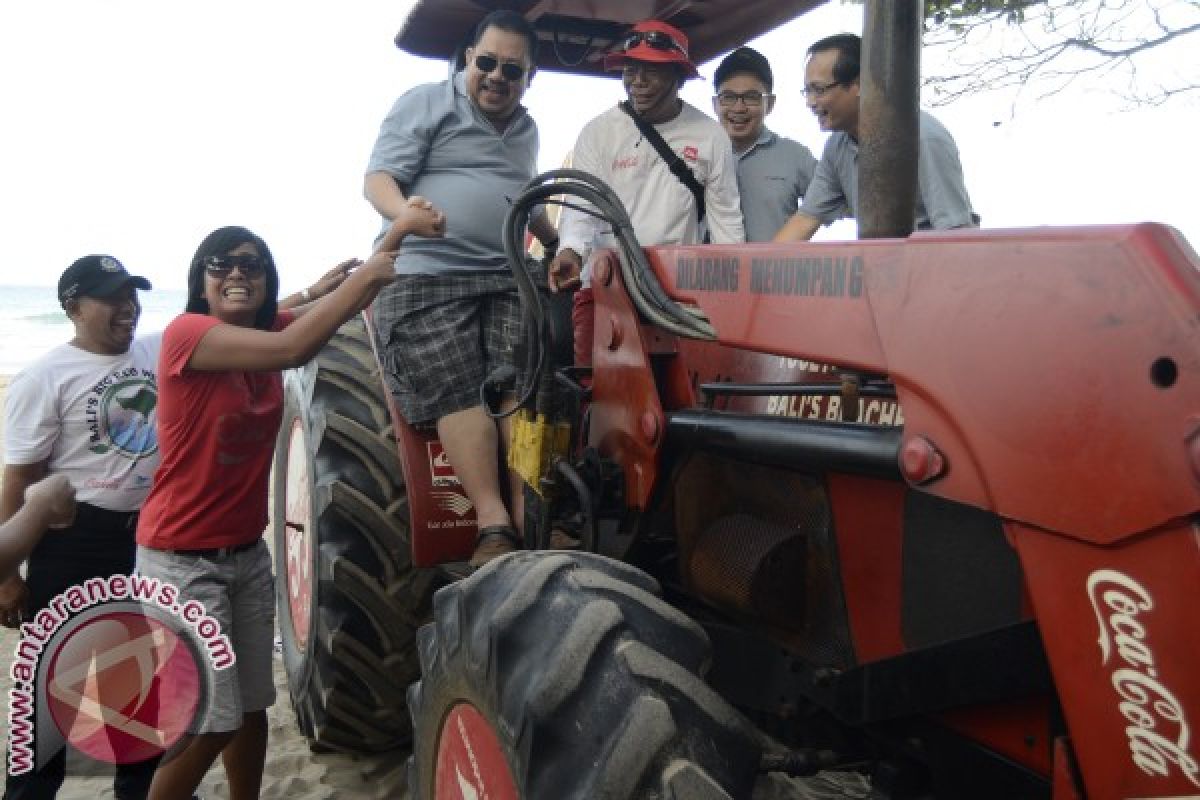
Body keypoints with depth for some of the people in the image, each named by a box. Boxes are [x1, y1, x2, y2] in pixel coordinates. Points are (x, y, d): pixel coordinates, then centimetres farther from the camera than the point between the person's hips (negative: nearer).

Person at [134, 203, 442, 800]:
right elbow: (288, 349, -33)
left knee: (252, 708, 15)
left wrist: (397, 234, -22)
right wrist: (369, 272, -29)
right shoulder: (185, 334, -17)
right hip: (182, 558, -7)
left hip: (248, 552, 7)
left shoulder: (269, 328, 4)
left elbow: (349, 300, -6)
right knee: (208, 723, -3)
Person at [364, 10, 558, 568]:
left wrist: (555, 241, 32)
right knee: (461, 393, -18)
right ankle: (493, 524, -21)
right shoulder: (425, 103, 5)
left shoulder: (525, 130, 24)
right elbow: (377, 177, -5)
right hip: (424, 273, -5)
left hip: (505, 279, 5)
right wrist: (404, 213, -25)